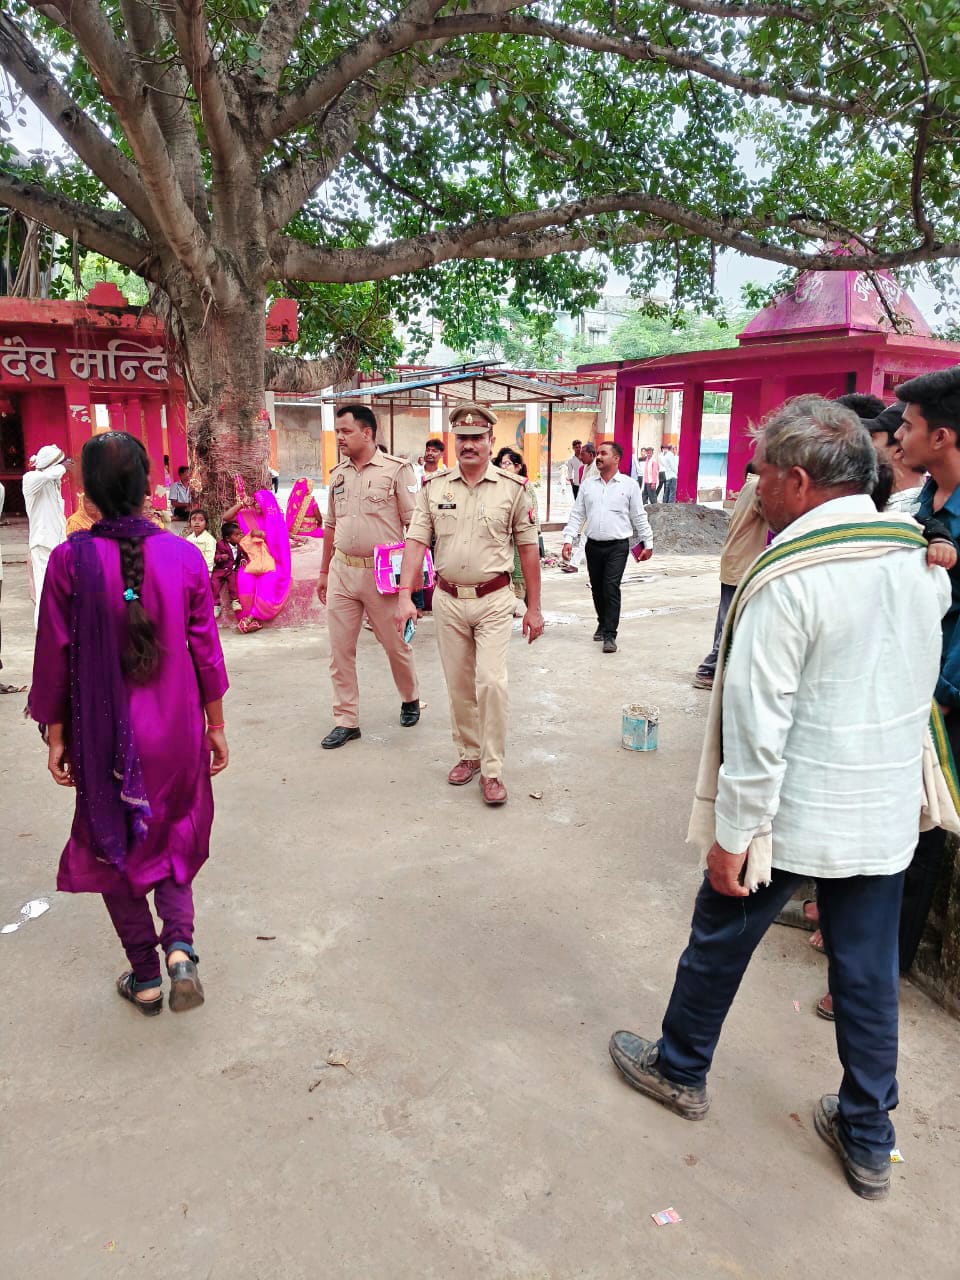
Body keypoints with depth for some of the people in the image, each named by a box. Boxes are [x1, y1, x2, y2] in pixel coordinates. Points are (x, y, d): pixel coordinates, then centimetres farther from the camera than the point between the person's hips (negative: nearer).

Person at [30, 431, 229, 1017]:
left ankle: (145, 975, 25)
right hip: (176, 728, 1)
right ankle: (179, 944, 3)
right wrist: (216, 727, 8)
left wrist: (56, 736, 5)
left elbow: (55, 658, -7)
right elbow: (206, 651, -3)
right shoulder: (185, 556, -9)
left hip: (103, 732, -1)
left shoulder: (69, 560, -12)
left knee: (114, 845, 17)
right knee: (174, 838, 22)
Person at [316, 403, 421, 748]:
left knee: (396, 645, 10)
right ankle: (346, 721, 16)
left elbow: (414, 524, -8)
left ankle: (410, 699, 36)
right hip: (342, 571, 5)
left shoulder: (396, 470, -7)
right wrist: (324, 571, 17)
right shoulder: (338, 474, 11)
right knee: (340, 650, 5)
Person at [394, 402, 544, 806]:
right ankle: (468, 754, 29)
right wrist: (405, 596, -13)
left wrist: (534, 607, 1)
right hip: (448, 600, 3)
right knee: (458, 685, 12)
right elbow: (416, 542, -2)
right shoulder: (434, 487, 2)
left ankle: (492, 770, 1)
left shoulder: (513, 488, -3)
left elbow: (528, 549, 1)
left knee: (491, 682, -10)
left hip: (493, 600, -3)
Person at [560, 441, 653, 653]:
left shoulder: (629, 485, 1)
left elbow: (639, 517, 4)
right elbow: (577, 515, 9)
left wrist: (648, 543, 4)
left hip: (617, 546, -4)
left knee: (611, 588, -12)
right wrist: (568, 540, -1)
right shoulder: (588, 485, 9)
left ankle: (610, 635, -8)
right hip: (593, 545, 4)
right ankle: (603, 623, 34)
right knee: (597, 588, 12)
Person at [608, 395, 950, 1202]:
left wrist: (732, 834, -13)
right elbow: (918, 686, 12)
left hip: (793, 814, -6)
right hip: (888, 812, 6)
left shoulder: (789, 577, -22)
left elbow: (757, 722, -22)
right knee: (870, 973, 17)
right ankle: (868, 1141, 32)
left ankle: (680, 1069, 38)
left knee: (719, 941, 16)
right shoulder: (923, 557, 2)